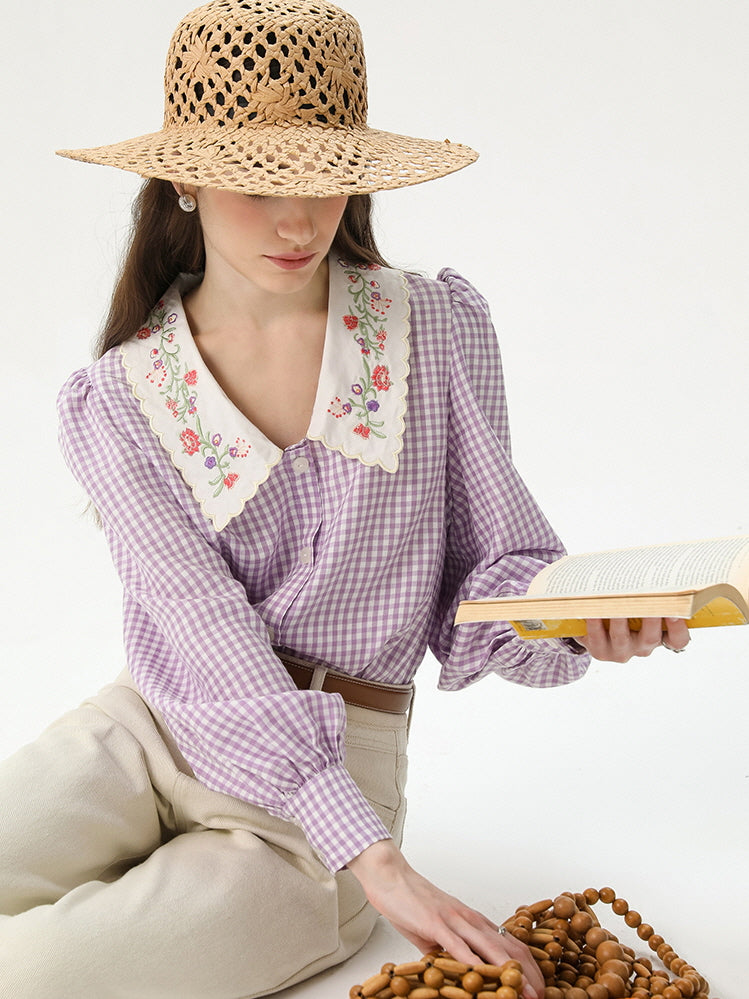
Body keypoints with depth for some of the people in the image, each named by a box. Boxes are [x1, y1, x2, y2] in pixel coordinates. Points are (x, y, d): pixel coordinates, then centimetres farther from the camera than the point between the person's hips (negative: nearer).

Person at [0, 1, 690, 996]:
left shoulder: (438, 330, -5)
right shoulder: (120, 400, -5)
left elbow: (490, 569, 1)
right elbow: (214, 642, -15)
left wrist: (580, 613, -24)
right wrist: (380, 865, -24)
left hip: (343, 762, -2)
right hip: (147, 729, 2)